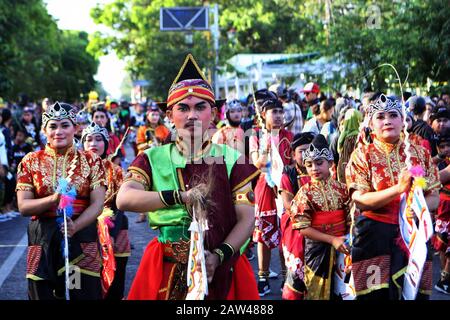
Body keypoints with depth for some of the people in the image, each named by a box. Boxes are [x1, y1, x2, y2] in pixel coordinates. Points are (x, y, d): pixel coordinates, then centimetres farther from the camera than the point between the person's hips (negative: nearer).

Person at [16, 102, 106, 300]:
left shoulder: (91, 161, 5)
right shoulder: (31, 162, 6)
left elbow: (97, 204, -3)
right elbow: (23, 207, -1)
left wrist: (75, 226, -21)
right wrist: (53, 199, -19)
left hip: (82, 238, -1)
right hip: (43, 241, 1)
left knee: (85, 293, -3)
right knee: (43, 294, 4)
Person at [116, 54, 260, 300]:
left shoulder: (232, 160, 1)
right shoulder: (153, 158, 2)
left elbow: (247, 219, -4)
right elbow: (124, 199, -15)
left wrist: (219, 256, -20)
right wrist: (180, 197, -27)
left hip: (220, 270, 0)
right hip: (166, 272, 0)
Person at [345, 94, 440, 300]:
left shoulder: (419, 153, 6)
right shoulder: (362, 155, -3)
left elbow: (434, 198, 6)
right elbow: (360, 200, -13)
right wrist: (398, 188, -23)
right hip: (375, 236, -3)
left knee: (415, 293, 8)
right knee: (377, 294, 1)